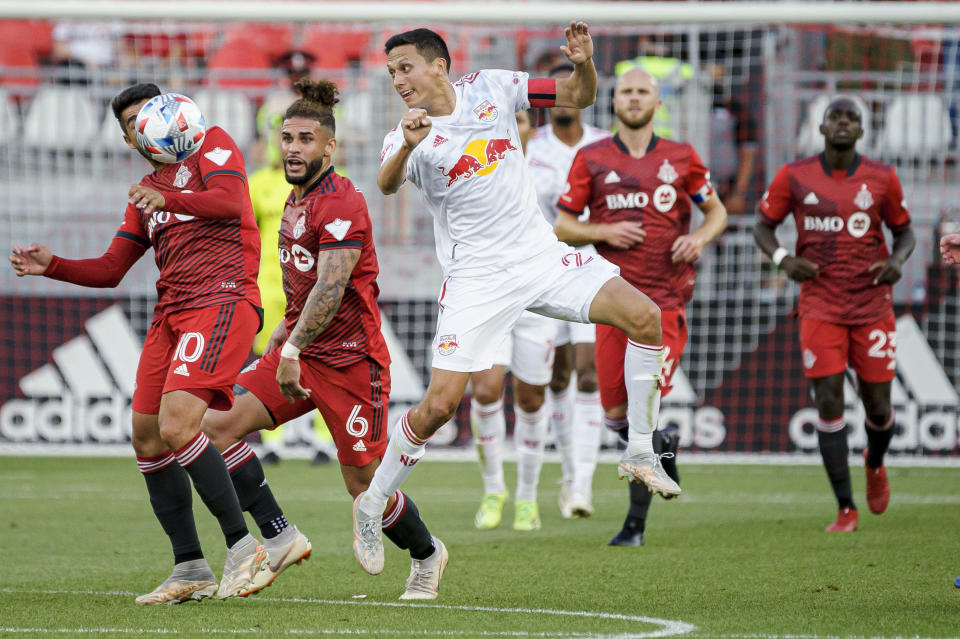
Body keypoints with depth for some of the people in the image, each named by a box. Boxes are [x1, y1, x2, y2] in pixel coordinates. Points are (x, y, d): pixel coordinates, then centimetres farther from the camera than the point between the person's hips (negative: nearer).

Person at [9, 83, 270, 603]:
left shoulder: (211, 143, 6)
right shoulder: (144, 194, 26)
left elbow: (230, 202, -13)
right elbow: (110, 270, 24)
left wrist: (168, 200, -29)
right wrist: (51, 266, 7)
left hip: (223, 299, -8)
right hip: (170, 310, 8)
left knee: (176, 425, -23)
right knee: (147, 439, 2)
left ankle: (242, 547, -16)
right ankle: (190, 570, 11)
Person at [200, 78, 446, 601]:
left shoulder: (342, 203, -15)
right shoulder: (296, 202, 14)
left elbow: (330, 289, -23)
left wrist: (292, 352, -28)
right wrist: (275, 345, 23)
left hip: (350, 360, -8)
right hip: (300, 351, 8)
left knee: (363, 483, -1)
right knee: (218, 425, -9)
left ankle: (427, 555, 26)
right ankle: (280, 538, -5)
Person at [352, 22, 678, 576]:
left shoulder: (490, 88, 1)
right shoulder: (409, 137, -7)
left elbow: (580, 97, 8)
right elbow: (386, 185, -30)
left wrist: (583, 62, -15)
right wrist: (406, 147, -51)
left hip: (539, 254, 3)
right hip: (478, 276, -3)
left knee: (645, 316, -15)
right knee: (440, 405, -12)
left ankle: (641, 454, -2)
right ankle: (372, 505, 9)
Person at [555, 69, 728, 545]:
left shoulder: (681, 158, 6)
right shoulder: (591, 159, 5)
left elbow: (716, 211, 17)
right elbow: (562, 226, 8)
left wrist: (700, 237, -4)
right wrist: (604, 231, -10)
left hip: (666, 300, -2)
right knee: (615, 413, 3)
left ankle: (636, 523, 0)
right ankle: (662, 445, 38)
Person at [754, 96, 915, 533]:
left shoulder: (882, 179, 1)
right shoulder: (794, 177, 0)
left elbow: (904, 232, 12)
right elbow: (763, 226, 9)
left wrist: (897, 260, -10)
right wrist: (783, 259, -11)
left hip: (872, 307, 1)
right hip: (820, 308, -1)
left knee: (877, 407, 3)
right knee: (829, 405, -9)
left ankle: (875, 464, 39)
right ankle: (846, 509, -2)